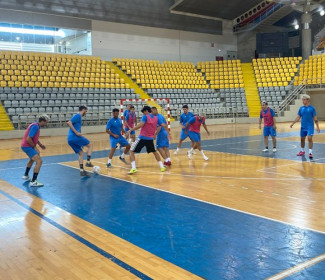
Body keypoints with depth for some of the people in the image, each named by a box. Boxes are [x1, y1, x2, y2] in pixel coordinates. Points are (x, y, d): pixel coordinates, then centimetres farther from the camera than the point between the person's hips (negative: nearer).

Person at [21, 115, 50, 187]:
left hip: (26, 146, 11)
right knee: (39, 161, -20)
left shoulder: (36, 126, 9)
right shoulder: (35, 126, -21)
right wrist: (34, 147, -16)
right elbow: (28, 139, -27)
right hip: (27, 146, -11)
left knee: (32, 159, 34)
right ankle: (33, 182, -20)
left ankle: (26, 175, 52)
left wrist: (40, 144, 12)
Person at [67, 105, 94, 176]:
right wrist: (76, 132, -21)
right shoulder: (78, 116, -5)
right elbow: (69, 123, -18)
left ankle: (82, 170, 9)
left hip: (70, 139, 9)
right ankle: (88, 162, 1)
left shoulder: (77, 116, 23)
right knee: (90, 145, 7)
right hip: (75, 137, -9)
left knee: (81, 153, 14)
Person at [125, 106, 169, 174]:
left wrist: (130, 130, -21)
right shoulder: (156, 118, 11)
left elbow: (140, 125, -20)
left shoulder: (145, 117, -6)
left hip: (142, 138, -5)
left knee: (131, 151, 3)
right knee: (154, 152, 27)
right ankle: (162, 167, 24)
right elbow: (164, 126, 10)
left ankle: (133, 168, -12)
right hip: (150, 139, 5)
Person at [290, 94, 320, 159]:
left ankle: (310, 153, -8)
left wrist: (317, 127, -8)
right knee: (302, 139, 13)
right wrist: (292, 123, 1)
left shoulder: (312, 108, -5)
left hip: (310, 127, -4)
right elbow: (298, 117, 10)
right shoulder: (301, 108, 5)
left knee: (310, 138, -13)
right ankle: (302, 151, 30)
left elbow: (315, 118, -4)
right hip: (303, 127, 4)